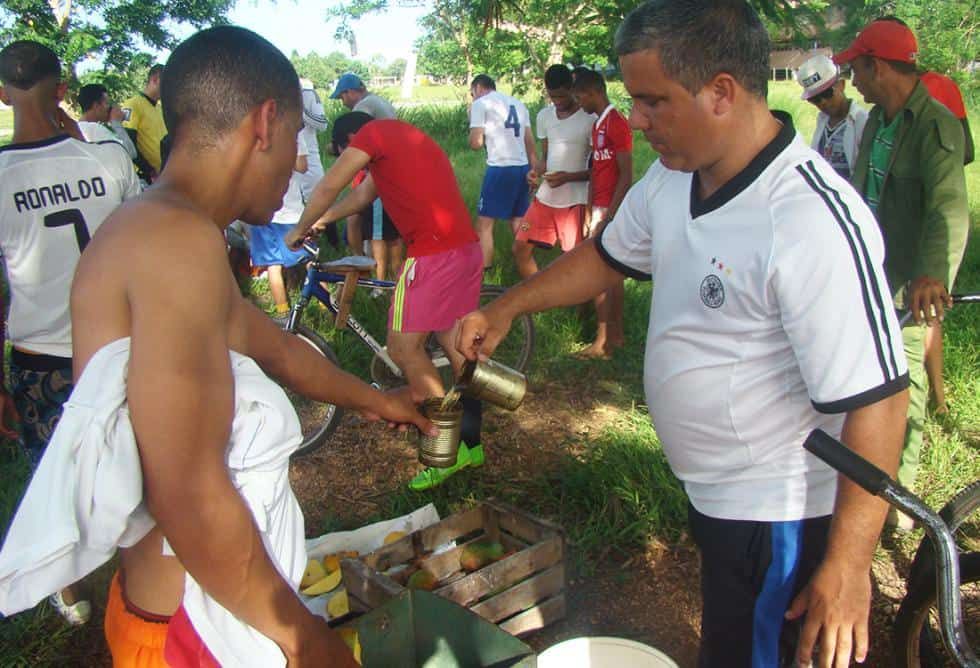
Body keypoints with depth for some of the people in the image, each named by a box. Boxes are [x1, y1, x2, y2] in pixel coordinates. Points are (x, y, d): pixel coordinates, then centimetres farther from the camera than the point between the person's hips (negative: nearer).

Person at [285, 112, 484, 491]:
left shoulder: (373, 133, -2)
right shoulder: (403, 137, 26)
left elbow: (328, 188, -3)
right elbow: (363, 194, 32)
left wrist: (300, 230, 11)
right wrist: (320, 222, 35)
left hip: (433, 254, -10)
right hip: (467, 249, 10)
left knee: (403, 348, -2)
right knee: (455, 345, 15)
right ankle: (471, 444, 22)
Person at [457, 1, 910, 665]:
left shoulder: (815, 224, -31)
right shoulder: (672, 176, -4)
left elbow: (878, 402, -28)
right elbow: (609, 255, 14)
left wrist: (847, 565, -23)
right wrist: (505, 310, 7)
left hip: (776, 516, -8)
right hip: (712, 492, 8)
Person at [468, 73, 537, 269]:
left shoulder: (480, 104, 1)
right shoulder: (518, 103, 19)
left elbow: (476, 143, -5)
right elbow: (531, 143, 16)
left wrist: (472, 120, 13)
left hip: (500, 168, -6)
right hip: (523, 167, 6)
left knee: (484, 224, 0)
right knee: (518, 223, 15)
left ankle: (483, 271, -3)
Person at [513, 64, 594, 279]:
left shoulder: (589, 118, -10)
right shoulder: (544, 116, 8)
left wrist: (568, 177, -21)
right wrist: (536, 171, -3)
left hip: (574, 202, -6)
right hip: (545, 197, 6)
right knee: (521, 248, 7)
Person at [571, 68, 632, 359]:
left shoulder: (616, 124, -14)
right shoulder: (598, 125, 15)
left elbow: (626, 176, -18)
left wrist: (607, 218, -19)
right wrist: (588, 213, 14)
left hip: (611, 210, -9)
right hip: (600, 209, 9)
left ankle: (602, 342, -1)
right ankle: (616, 334, 19)